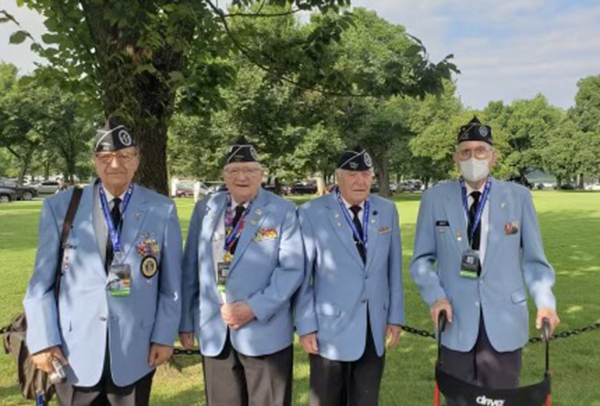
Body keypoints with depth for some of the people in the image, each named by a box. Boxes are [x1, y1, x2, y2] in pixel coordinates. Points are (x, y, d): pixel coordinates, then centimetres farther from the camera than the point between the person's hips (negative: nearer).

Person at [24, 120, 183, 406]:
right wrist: (43, 340, -5)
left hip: (136, 352, 0)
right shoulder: (60, 207, -1)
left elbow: (171, 283, 1)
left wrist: (164, 336, -2)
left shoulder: (163, 210, -1)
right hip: (74, 352, 0)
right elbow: (41, 281, 0)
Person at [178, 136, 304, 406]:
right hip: (213, 330, 3)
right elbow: (191, 268, 8)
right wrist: (186, 321, 7)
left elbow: (292, 268, -10)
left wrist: (255, 308, -18)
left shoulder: (283, 211, -3)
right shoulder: (206, 208, 6)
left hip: (265, 331, -3)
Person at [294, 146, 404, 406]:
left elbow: (394, 268, 7)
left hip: (374, 330, 3)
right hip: (330, 330, -3)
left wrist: (395, 316, 7)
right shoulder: (312, 213, -9)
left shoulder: (387, 211, 4)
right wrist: (306, 326, -7)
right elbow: (302, 275, -6)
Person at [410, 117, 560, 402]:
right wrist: (435, 297, -12)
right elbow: (422, 260, 4)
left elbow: (533, 258, 3)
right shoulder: (434, 199, 1)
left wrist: (545, 301, -11)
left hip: (504, 322, 0)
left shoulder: (518, 196, 1)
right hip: (456, 320, 0)